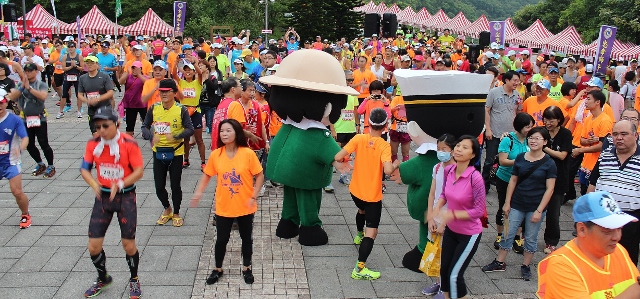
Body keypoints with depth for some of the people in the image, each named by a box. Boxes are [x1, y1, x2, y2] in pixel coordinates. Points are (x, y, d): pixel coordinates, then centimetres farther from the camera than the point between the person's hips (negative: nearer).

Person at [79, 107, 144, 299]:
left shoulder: (129, 143, -16)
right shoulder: (93, 144, -3)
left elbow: (139, 171, -15)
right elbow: (84, 169, 1)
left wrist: (120, 184, -30)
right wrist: (94, 184, -19)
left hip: (125, 197, -4)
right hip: (103, 197, 4)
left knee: (128, 244, 2)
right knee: (94, 245, 4)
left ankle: (134, 280, 28)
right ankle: (103, 278, 32)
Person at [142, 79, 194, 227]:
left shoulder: (181, 110, -11)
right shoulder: (154, 109, -2)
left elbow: (190, 129, -15)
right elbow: (145, 127, 2)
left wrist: (175, 137, -31)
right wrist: (151, 136, -19)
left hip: (175, 153, -3)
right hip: (158, 152, 3)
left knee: (175, 186, 7)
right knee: (159, 186, 8)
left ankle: (176, 213, 29)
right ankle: (167, 209, 36)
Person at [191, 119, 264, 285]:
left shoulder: (248, 153, -15)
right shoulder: (215, 154, -7)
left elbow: (259, 176, -7)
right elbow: (207, 175, 6)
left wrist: (254, 196, -13)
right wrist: (199, 192, -5)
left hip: (245, 207, -1)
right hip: (223, 207, 1)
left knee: (246, 238, 15)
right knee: (221, 239, 13)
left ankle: (246, 268, 36)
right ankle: (218, 269, 35)